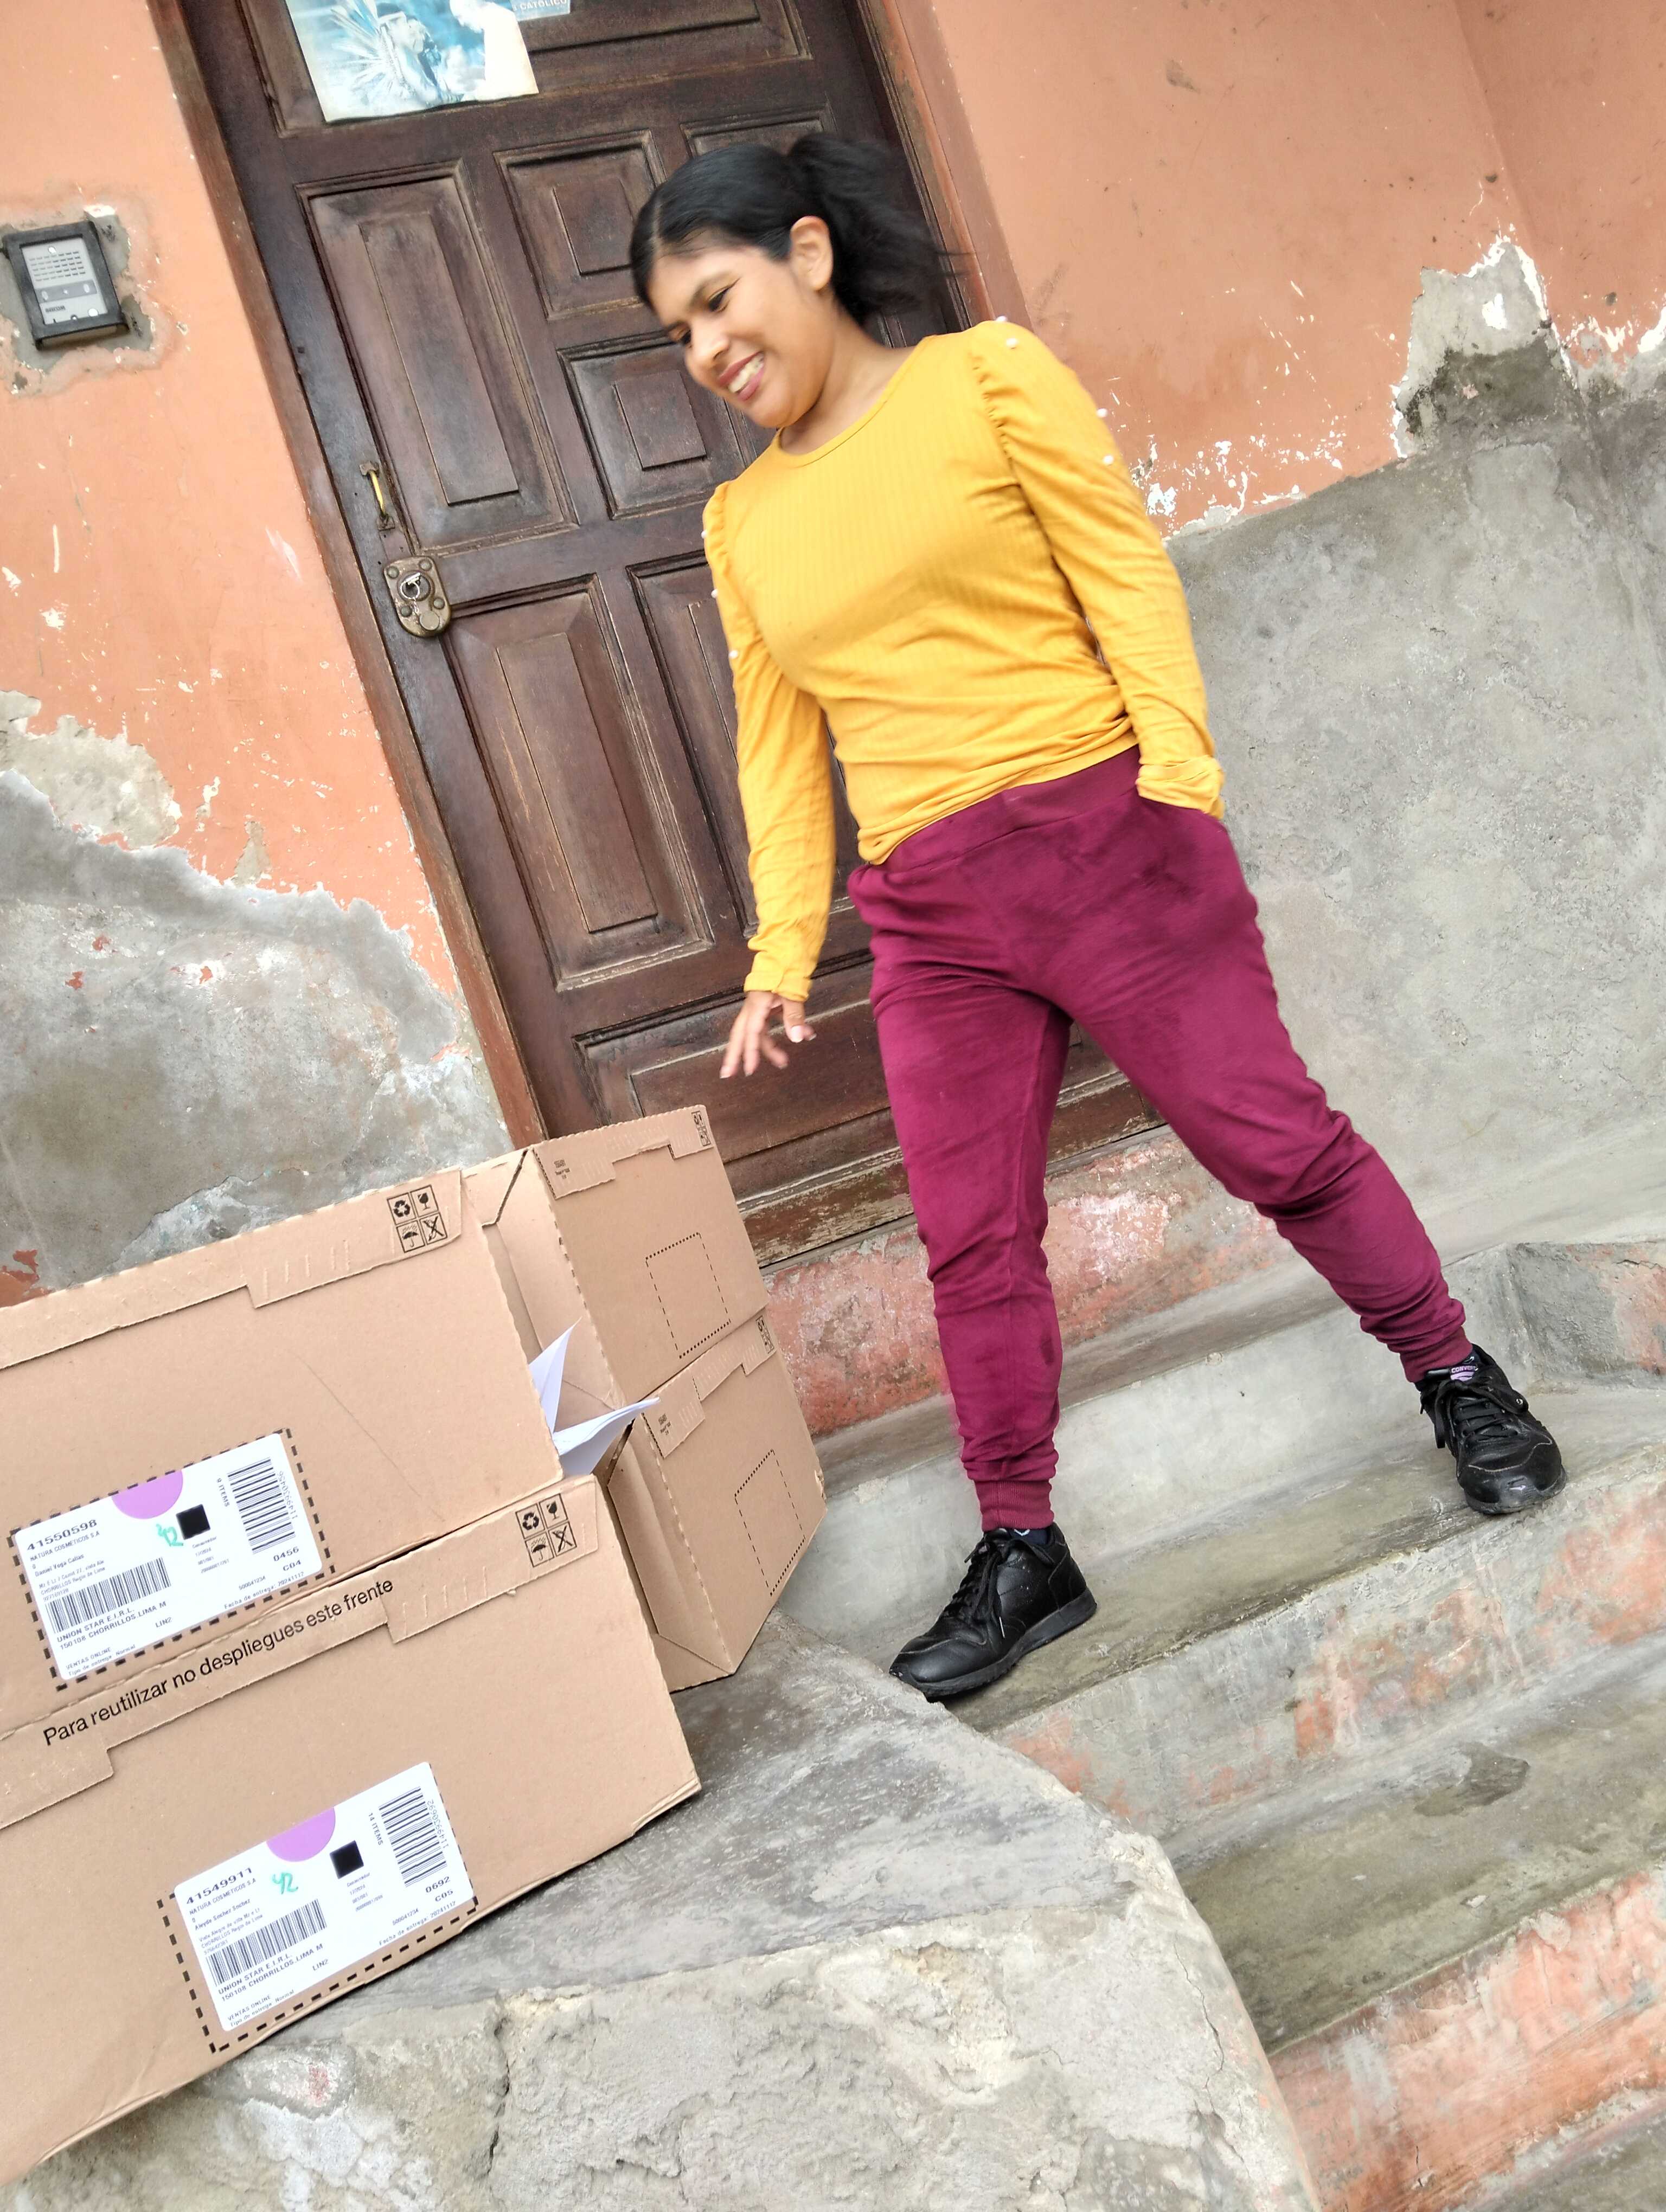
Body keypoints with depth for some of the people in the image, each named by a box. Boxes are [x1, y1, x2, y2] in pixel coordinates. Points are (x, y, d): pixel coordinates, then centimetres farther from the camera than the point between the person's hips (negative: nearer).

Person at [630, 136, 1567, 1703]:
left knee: (1275, 1138, 0)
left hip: (1101, 832, -4)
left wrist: (1178, 774, -16)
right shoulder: (741, 523, 13)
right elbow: (778, 748, 14)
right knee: (971, 1244, 5)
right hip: (926, 912, 4)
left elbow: (1125, 571, -4)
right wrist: (782, 953, 9)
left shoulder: (984, 377, 1)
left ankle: (1460, 1382, 23)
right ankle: (1022, 1554, 17)